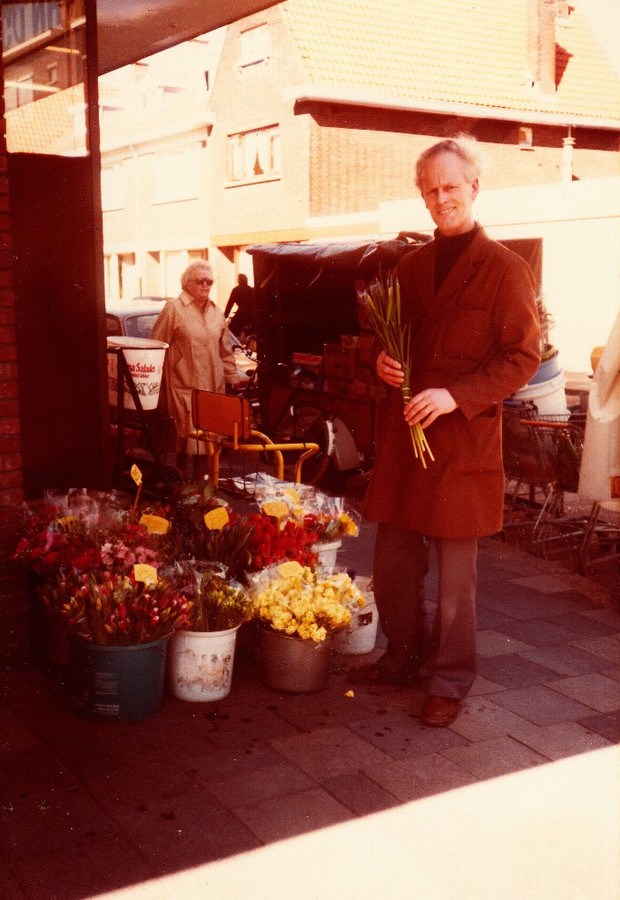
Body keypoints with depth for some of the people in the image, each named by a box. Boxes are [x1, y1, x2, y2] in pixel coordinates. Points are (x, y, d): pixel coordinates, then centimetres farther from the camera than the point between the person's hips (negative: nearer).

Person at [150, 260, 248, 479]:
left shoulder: (217, 313, 16)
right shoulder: (174, 310, -2)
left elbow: (225, 352, 23)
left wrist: (233, 378, 17)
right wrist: (159, 387, -6)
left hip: (213, 388, 6)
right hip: (184, 388, -5)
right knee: (188, 438, -7)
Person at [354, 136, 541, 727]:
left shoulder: (505, 270, -5)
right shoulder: (410, 267, 13)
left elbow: (523, 357, -9)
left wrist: (456, 395, -20)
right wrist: (382, 360, 0)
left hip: (463, 442, -6)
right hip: (402, 436, 6)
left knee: (455, 576, 4)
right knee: (392, 564, 14)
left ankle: (449, 682, 20)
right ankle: (405, 658, 34)